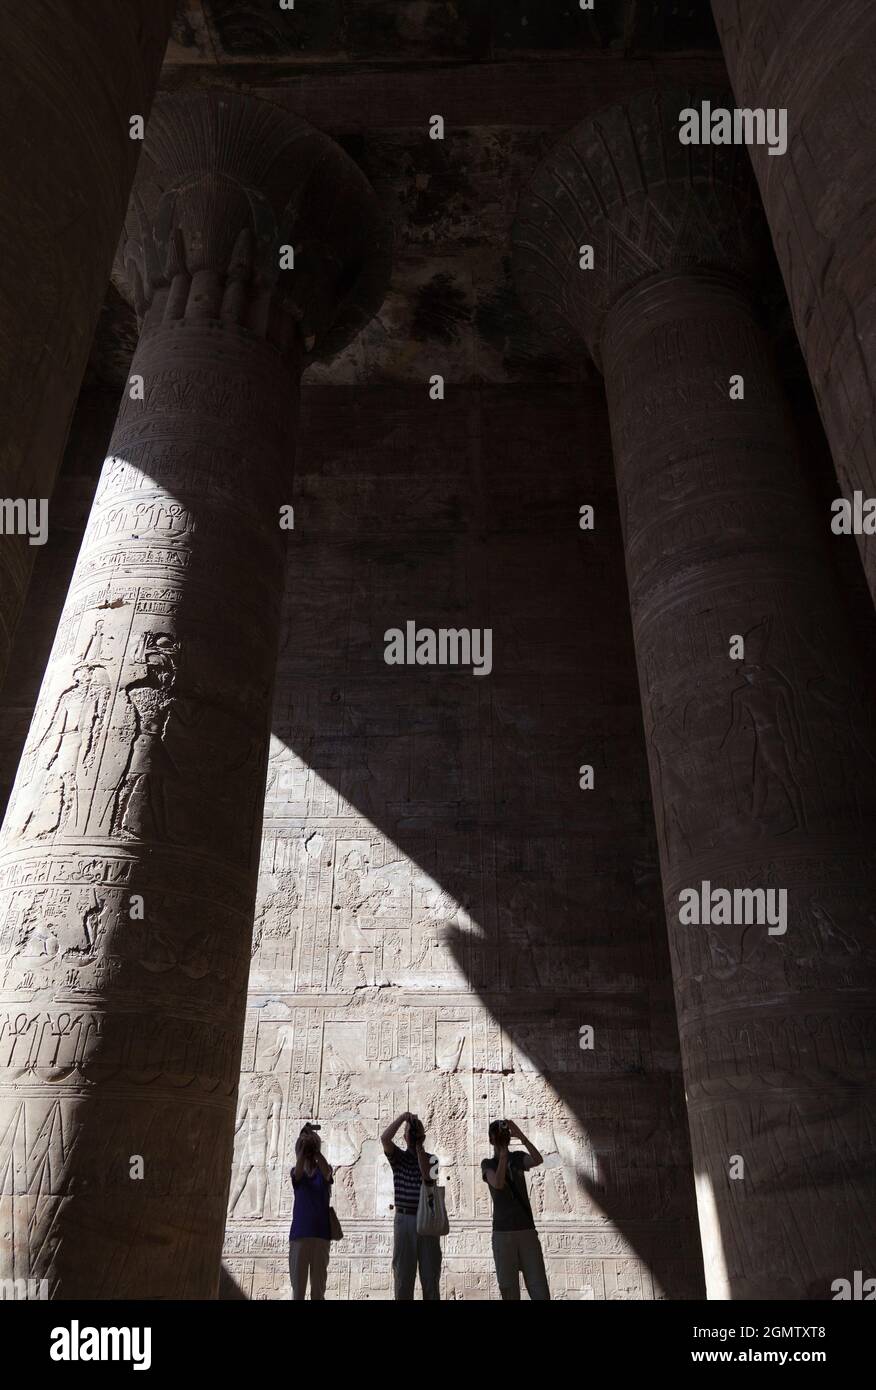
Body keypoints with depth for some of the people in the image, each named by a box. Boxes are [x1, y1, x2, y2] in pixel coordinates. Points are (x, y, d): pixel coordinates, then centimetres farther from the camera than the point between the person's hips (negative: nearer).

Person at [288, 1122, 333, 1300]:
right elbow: (299, 1171, -20)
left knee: (318, 1285, 2)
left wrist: (314, 1147, -32)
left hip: (321, 1233, 0)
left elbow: (327, 1172, -22)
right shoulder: (296, 1173, 5)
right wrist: (304, 1145, -34)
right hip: (299, 1233, 0)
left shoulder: (323, 1172, 4)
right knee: (298, 1282, 1)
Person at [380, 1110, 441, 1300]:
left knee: (430, 1274, 5)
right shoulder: (398, 1157, 5)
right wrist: (403, 1117, -20)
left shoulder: (431, 1158, 6)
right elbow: (385, 1138, -14)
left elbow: (427, 1177, -15)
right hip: (404, 1219, 0)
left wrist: (419, 1147, -13)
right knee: (403, 1272, 4)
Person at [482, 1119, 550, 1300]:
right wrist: (503, 1151, -14)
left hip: (528, 1230, 1)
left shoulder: (519, 1158, 10)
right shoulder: (488, 1164, 5)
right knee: (509, 1290, -1)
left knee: (540, 1290, -6)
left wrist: (520, 1135, -23)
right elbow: (498, 1183, -16)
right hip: (502, 1232, -1)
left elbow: (538, 1160, -13)